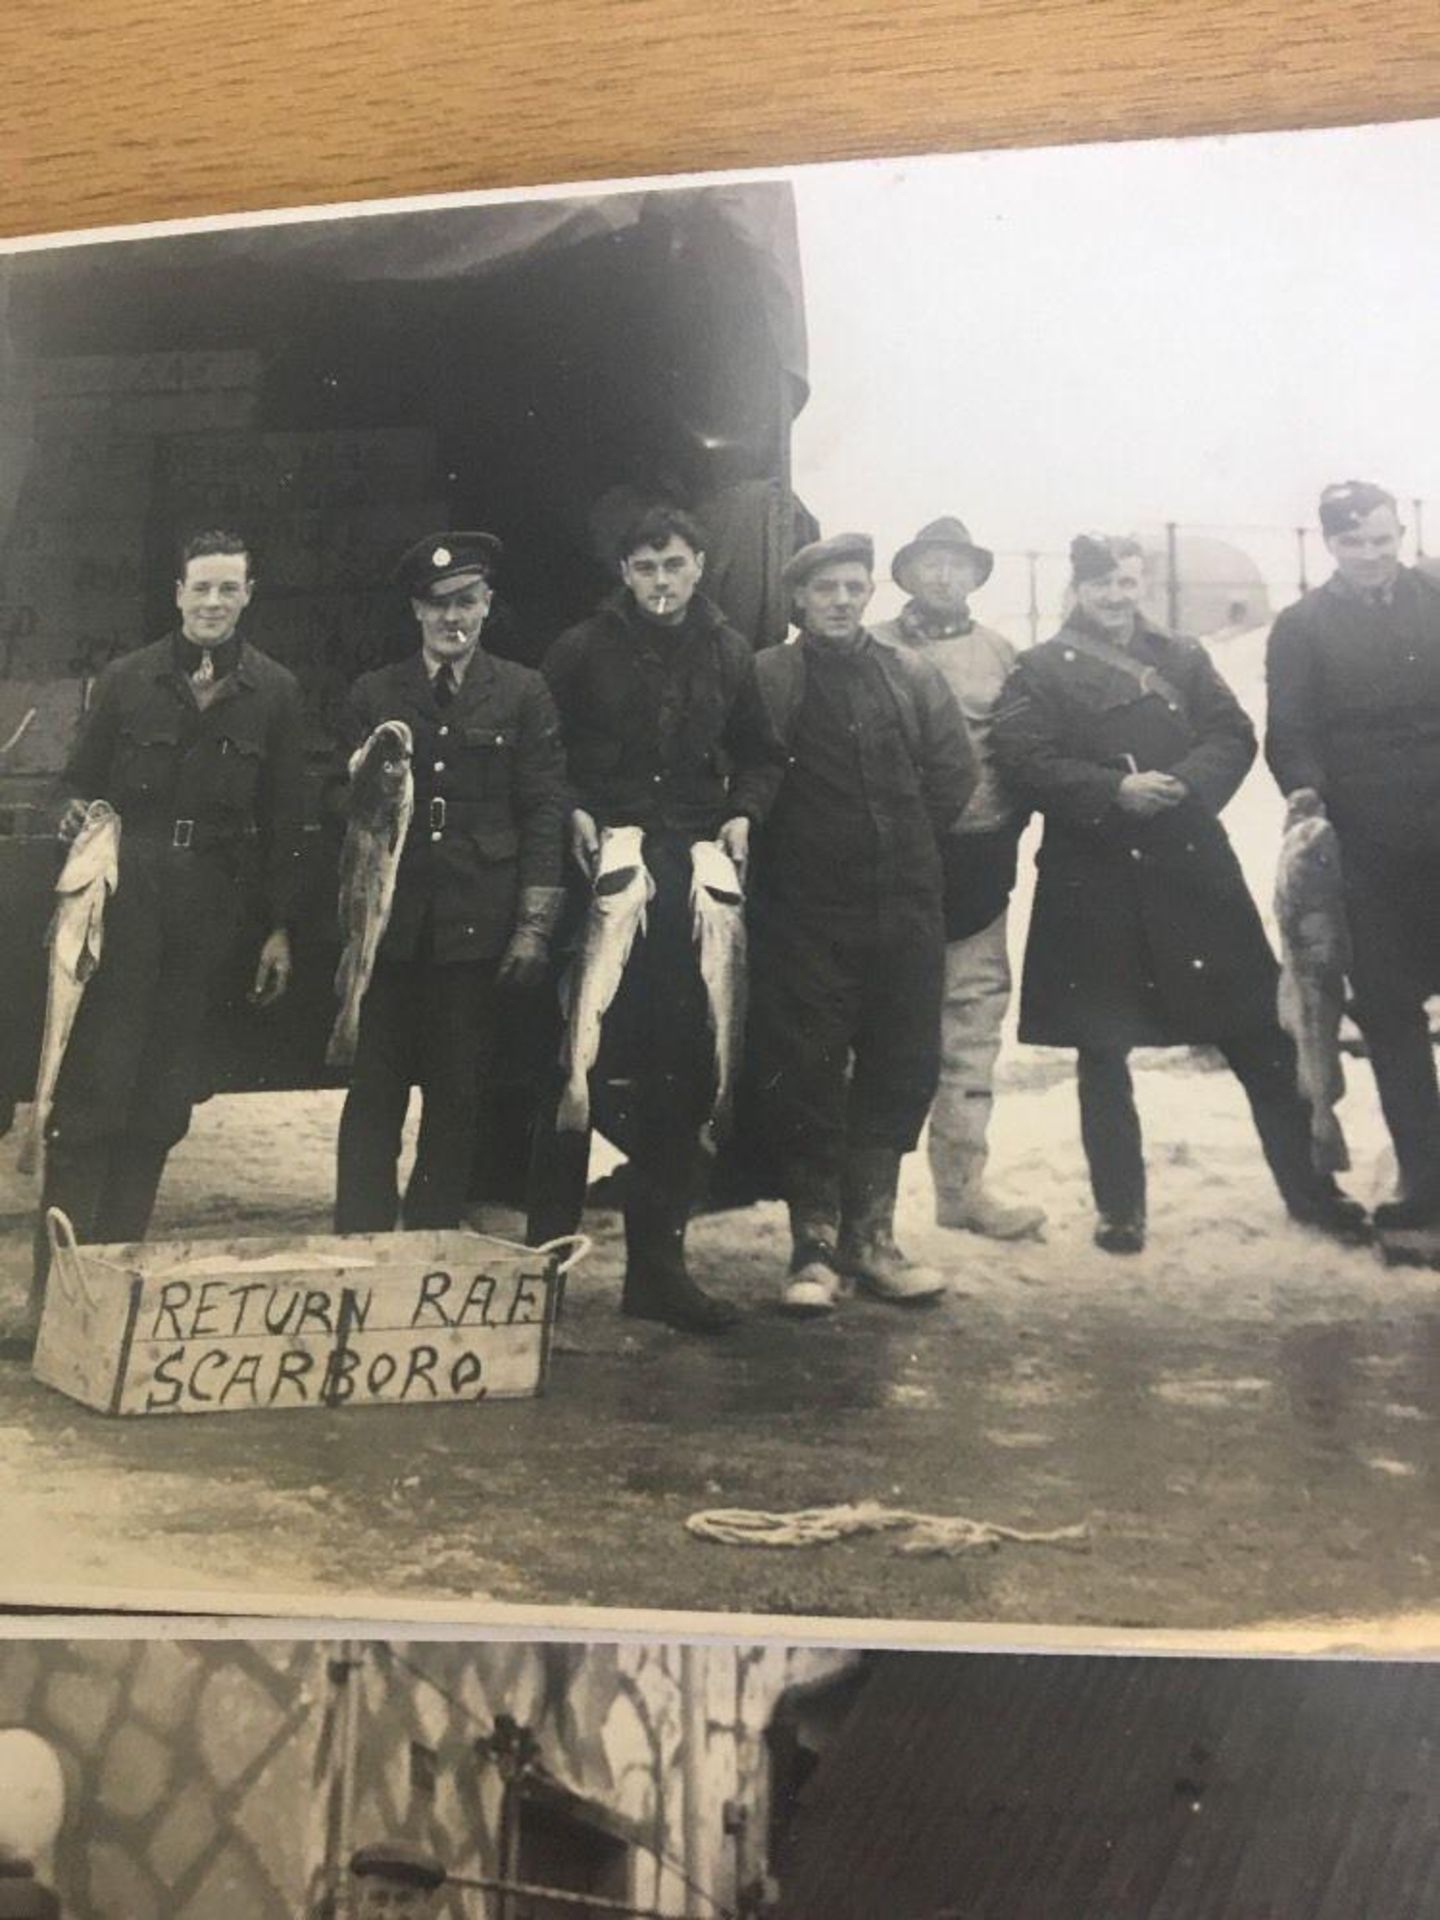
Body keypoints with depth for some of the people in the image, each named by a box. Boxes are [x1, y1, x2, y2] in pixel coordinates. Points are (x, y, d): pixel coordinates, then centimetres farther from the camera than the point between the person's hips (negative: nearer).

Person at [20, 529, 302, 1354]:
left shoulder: (274, 691, 5)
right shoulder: (127, 681, 4)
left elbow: (283, 819, 5)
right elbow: (83, 787, 8)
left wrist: (282, 927, 3)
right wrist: (76, 827, -11)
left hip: (207, 910, 2)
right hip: (124, 898, -1)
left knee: (164, 1099, 6)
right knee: (92, 1084, -5)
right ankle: (56, 1279, -1)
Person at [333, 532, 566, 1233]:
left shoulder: (523, 694, 6)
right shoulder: (374, 695, 9)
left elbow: (544, 813, 3)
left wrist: (534, 924, -3)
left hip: (478, 930, -1)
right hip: (388, 925, 1)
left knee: (456, 1101, 5)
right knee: (373, 1096, 1)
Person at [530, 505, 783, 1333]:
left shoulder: (729, 654, 11)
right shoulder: (583, 649, 3)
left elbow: (761, 756, 18)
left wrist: (743, 814, 0)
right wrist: (572, 814, -8)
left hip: (693, 874, 3)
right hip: (601, 870, -3)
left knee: (683, 1074, 5)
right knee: (581, 1063, -1)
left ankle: (658, 1262, 16)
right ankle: (548, 1251, 11)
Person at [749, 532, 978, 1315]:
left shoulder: (912, 675, 11)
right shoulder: (766, 676, 0)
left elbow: (954, 767, 12)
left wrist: (911, 846, 8)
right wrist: (786, 848, 0)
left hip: (903, 906, 4)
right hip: (803, 912, -4)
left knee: (900, 1073, 7)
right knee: (804, 1076, -2)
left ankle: (869, 1238, 18)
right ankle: (814, 1245, 9)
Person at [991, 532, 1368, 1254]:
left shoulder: (1183, 659, 14)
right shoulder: (1041, 670, 4)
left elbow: (1234, 736, 5)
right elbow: (1027, 759, -8)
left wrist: (1183, 784, -14)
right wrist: (1116, 791, -19)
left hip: (1192, 864, 2)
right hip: (1093, 878, -2)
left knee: (1260, 1037, 4)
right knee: (1102, 1052, 6)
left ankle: (1308, 1186, 18)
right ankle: (1119, 1207, 19)